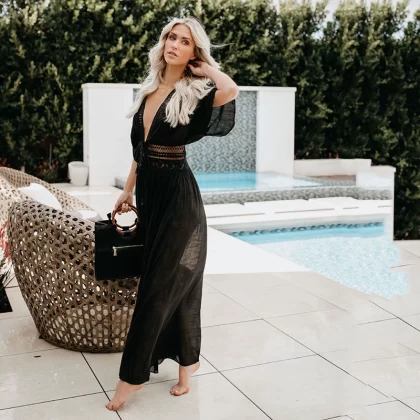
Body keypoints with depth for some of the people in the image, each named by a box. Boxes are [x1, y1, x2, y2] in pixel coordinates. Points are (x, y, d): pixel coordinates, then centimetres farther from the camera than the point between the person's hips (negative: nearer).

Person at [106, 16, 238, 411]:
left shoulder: (195, 93, -9)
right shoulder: (147, 90, 11)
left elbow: (231, 90, -32)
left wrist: (206, 67, -13)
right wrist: (128, 191, 17)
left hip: (177, 196, -7)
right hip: (149, 193, 7)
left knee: (160, 286, 0)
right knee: (174, 283, 14)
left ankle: (132, 375, 10)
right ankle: (186, 360, 28)